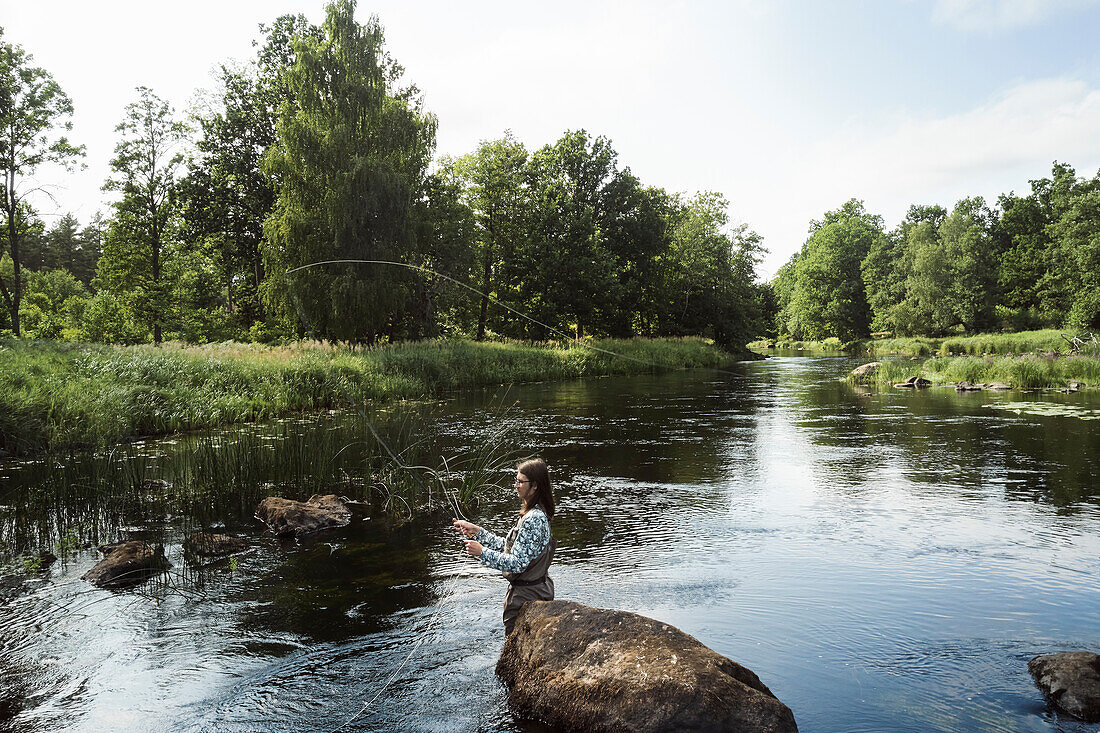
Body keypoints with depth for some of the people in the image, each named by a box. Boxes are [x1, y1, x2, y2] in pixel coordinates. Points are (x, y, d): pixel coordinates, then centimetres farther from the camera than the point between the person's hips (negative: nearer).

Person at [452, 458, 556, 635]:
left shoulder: (534, 519, -25)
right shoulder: (534, 514, 6)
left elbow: (517, 563, -27)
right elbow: (507, 546, 11)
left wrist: (482, 552, -22)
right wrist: (475, 530, 7)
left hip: (525, 597, -10)